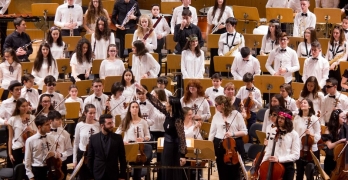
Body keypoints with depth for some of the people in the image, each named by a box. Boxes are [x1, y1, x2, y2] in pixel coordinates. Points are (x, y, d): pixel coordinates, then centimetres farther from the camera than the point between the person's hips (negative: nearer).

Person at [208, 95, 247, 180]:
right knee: (222, 173, 8)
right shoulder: (216, 116, 6)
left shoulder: (236, 115, -5)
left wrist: (233, 134, -19)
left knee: (234, 172, 2)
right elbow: (212, 133, 7)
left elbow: (244, 132, -4)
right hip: (219, 145, 3)